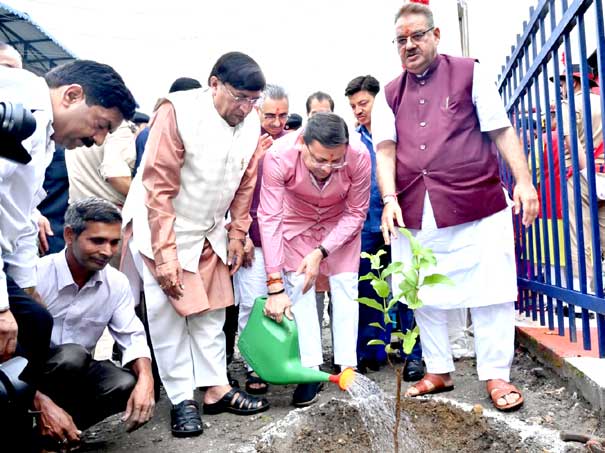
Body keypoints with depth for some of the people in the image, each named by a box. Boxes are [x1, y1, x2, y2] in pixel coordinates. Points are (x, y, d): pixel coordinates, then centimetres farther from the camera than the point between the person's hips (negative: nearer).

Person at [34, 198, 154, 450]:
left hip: (76, 373, 5)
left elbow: (133, 337, -4)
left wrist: (146, 379, -25)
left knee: (126, 385, -23)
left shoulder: (117, 283, -7)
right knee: (72, 355, -34)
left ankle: (56, 431, -7)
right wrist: (43, 404, -33)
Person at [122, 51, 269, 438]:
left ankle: (217, 389, 19)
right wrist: (165, 254, -22)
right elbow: (159, 188, -22)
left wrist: (237, 235, 7)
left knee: (211, 312, 9)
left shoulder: (251, 124, -6)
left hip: (210, 233, 5)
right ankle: (182, 399, 10)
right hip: (162, 229, -5)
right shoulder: (177, 112, -23)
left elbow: (244, 185, 6)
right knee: (168, 313, 0)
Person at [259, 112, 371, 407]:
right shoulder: (279, 156, -37)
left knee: (345, 287, -6)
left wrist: (321, 252, -25)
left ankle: (347, 367, 4)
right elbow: (270, 218, -33)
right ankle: (310, 369, 0)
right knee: (299, 289, -8)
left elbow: (356, 214, -17)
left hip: (340, 223, 1)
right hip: (296, 222, 0)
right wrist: (274, 287, -34)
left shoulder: (359, 157, -33)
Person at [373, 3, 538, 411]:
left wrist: (523, 180, -6)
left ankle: (497, 376, 10)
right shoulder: (390, 95, 13)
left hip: (476, 203, -3)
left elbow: (501, 131, 4)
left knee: (489, 289, -3)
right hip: (415, 212, 3)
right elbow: (385, 151, 4)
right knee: (424, 295, 8)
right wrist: (390, 199, -11)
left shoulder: (469, 73, 8)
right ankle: (438, 372, 22)